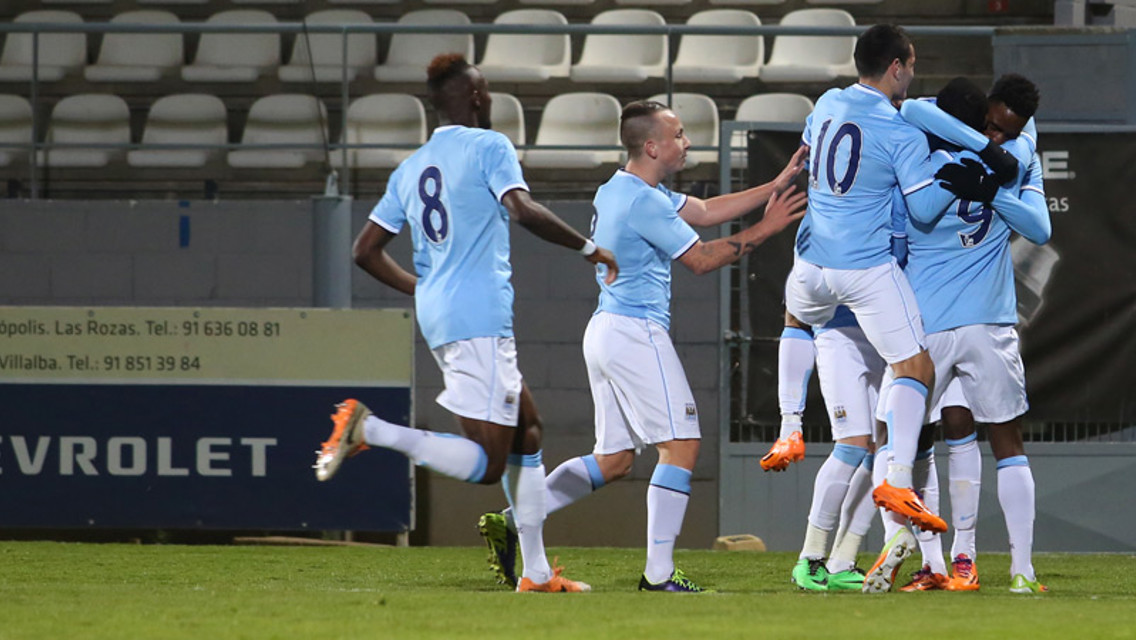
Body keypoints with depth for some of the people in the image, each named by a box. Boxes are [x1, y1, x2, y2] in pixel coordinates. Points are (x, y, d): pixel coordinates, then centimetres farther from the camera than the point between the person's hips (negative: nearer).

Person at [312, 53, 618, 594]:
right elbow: (523, 210, -21)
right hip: (479, 320, -9)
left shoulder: (411, 169, 16)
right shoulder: (488, 147, -5)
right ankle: (369, 430, -22)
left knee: (527, 431, 16)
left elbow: (366, 251, 16)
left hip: (438, 317, 9)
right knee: (487, 464, -11)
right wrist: (589, 248, -11)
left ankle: (536, 572, 13)